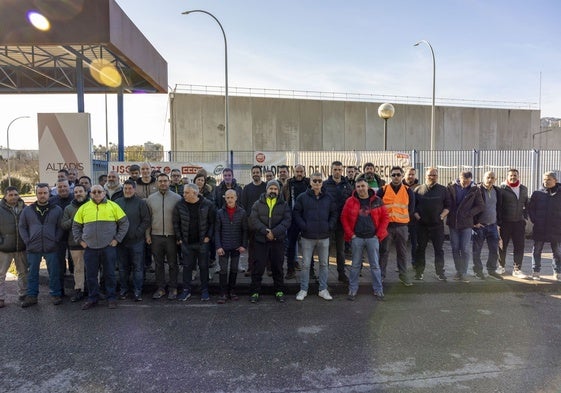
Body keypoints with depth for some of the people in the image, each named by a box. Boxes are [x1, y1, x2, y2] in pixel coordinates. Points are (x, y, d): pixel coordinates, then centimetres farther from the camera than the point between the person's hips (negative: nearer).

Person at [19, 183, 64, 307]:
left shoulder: (57, 210, 4)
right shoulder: (27, 210, 7)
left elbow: (60, 227, 4)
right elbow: (22, 227, 9)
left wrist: (56, 240, -6)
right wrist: (27, 241, -1)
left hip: (51, 248, -1)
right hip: (33, 248, 1)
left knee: (54, 272, 4)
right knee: (32, 273, 10)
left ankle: (55, 294, 15)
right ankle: (31, 296, 21)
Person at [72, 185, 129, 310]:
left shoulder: (113, 206, 1)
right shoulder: (83, 208, 7)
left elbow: (124, 223, 3)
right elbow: (76, 226, 15)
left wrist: (117, 239, -3)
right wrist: (80, 240, 5)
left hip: (109, 247, -2)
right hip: (90, 248, 2)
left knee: (109, 274, 5)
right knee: (91, 275, 9)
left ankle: (111, 298, 17)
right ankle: (92, 298, 23)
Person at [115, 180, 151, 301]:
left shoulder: (141, 203, -2)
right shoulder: (117, 202, 8)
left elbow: (147, 220, -4)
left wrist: (137, 232, -10)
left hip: (137, 241, -3)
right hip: (121, 241, 3)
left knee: (138, 267, 1)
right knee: (123, 267, 12)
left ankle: (137, 291, 9)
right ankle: (123, 289, 25)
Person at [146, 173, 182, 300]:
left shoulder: (177, 198, -3)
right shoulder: (151, 198, 6)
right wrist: (147, 234, 4)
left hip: (171, 236, -2)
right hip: (156, 236, 3)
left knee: (173, 264, 6)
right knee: (158, 264, 11)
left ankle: (173, 289, 17)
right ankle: (160, 288, 21)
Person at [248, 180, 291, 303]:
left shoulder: (284, 205, 6)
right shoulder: (258, 204, 5)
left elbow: (287, 221, -6)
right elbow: (253, 220, -6)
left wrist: (274, 232, -19)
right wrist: (265, 231, -19)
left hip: (278, 241, 1)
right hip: (261, 241, -1)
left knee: (278, 267, 10)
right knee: (258, 267, 2)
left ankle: (279, 291, 22)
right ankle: (255, 292, 13)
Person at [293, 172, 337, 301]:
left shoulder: (328, 198, 5)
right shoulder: (302, 197, -2)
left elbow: (335, 213, 10)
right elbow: (296, 213, -1)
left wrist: (330, 226, -1)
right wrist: (303, 226, -9)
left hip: (324, 237, 2)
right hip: (308, 237, -2)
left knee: (324, 264, 10)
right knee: (305, 264, 4)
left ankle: (323, 290, 22)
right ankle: (303, 290, 17)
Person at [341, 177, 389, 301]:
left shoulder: (377, 201, -1)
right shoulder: (350, 201, -1)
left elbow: (385, 217, 1)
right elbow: (344, 218, 1)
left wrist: (379, 234, -5)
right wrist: (350, 234, -5)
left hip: (372, 237, 0)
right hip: (357, 238, 0)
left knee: (375, 265, 8)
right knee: (355, 265, 9)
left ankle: (378, 290, 19)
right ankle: (352, 290, 20)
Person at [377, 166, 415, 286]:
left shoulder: (408, 191, 3)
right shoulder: (383, 190, -2)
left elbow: (411, 207, 13)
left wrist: (404, 217, 7)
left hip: (402, 226, 2)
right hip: (386, 225, -2)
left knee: (402, 252, 10)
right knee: (384, 251, 4)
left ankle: (403, 275, 22)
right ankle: (381, 274, 14)